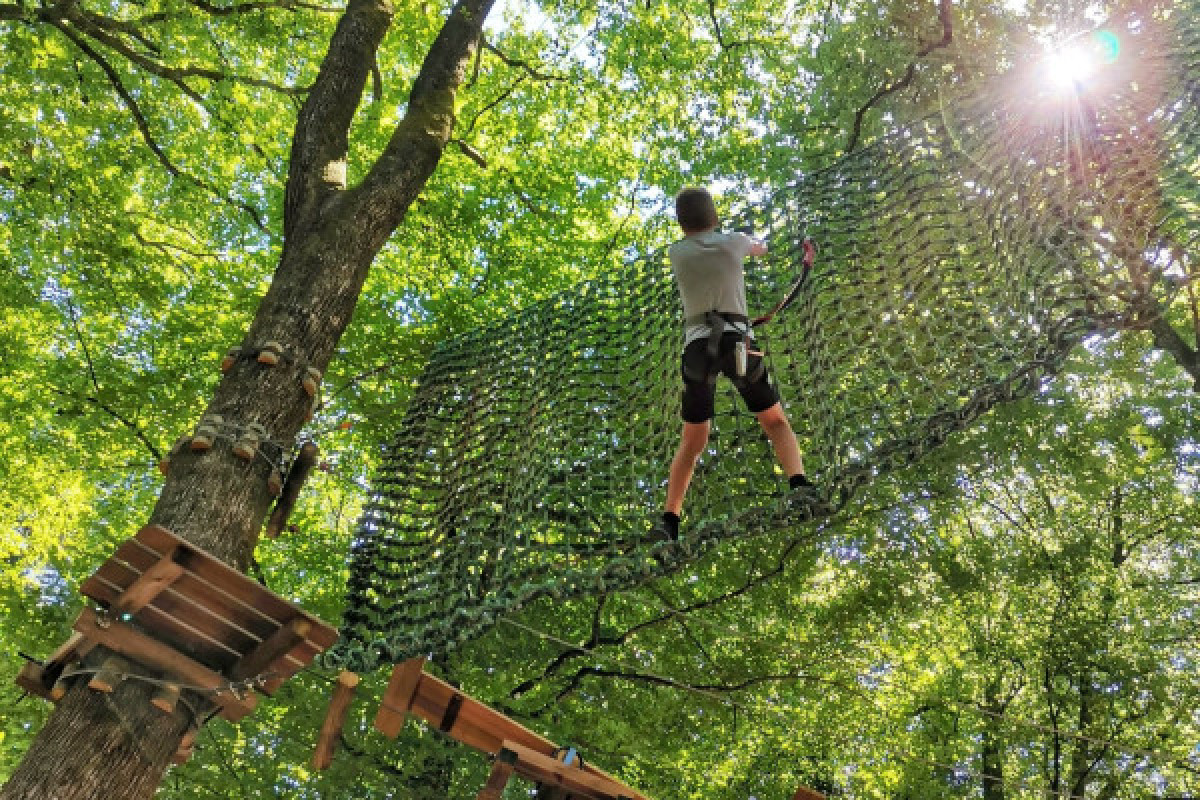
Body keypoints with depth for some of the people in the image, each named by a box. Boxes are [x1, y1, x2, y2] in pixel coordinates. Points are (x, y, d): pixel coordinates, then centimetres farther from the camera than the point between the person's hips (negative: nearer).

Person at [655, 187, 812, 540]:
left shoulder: (676, 253, 14)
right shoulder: (734, 241, 12)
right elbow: (759, 248, 36)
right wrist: (757, 243, 62)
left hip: (697, 345, 1)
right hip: (736, 340, -1)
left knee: (692, 442, 10)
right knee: (776, 421, 11)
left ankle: (670, 519, -4)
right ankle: (798, 483, -15)